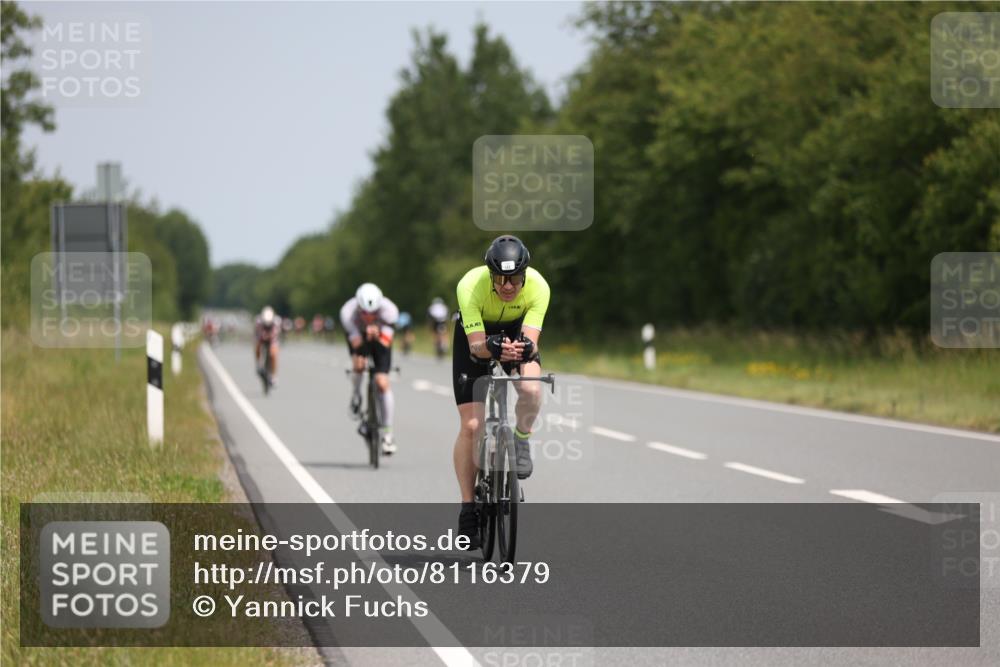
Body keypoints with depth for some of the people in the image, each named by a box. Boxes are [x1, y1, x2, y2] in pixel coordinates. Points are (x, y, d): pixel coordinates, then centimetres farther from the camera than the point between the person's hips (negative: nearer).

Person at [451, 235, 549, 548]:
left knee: (531, 390, -32)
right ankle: (468, 508, 3)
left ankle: (521, 441, 0)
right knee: (470, 426, -8)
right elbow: (476, 345, -37)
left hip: (517, 332, 1)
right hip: (476, 335, -1)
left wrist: (524, 347, -57)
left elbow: (531, 341, -34)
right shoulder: (470, 286, -35)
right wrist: (493, 347, -58)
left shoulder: (538, 287, -31)